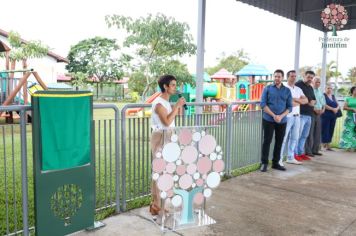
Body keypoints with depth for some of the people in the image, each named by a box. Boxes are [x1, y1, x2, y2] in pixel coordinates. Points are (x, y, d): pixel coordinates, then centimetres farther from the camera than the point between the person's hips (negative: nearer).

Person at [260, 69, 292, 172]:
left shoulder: (287, 90, 7)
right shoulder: (267, 88, 1)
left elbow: (289, 107, 5)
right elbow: (263, 104, -6)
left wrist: (281, 116, -12)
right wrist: (274, 115, -14)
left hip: (282, 121, 3)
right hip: (268, 120, -3)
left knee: (279, 142, 9)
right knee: (267, 141, -1)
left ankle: (275, 163, 20)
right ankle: (264, 163, 8)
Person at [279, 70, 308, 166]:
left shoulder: (298, 89, 17)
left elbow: (306, 100, 9)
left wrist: (295, 99, -9)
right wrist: (299, 102, -4)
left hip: (297, 116, 8)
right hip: (287, 116, -7)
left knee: (294, 138, 11)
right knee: (284, 138, -6)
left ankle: (290, 157, 21)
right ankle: (279, 159, -1)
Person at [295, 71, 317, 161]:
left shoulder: (310, 88, 21)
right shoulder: (298, 84, -5)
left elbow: (314, 99, 25)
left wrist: (313, 102, 1)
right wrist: (307, 102, -12)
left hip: (309, 114, 9)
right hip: (301, 114, -9)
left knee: (304, 136, 12)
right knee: (298, 135, -7)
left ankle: (301, 153, 20)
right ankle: (295, 154, -1)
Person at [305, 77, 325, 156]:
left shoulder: (321, 92, 17)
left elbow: (323, 102, 21)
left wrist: (323, 109, 2)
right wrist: (315, 109, -17)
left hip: (319, 114, 8)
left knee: (318, 133, 10)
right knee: (310, 133, -5)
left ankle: (315, 150, 18)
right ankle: (308, 151, 1)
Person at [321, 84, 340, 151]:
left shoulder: (333, 96, 18)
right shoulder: (323, 95, -2)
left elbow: (338, 105, 14)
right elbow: (324, 105, -15)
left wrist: (336, 109, -7)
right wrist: (332, 109, -17)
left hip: (333, 116, 7)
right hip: (325, 116, -7)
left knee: (331, 131, 6)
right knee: (324, 131, -9)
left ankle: (328, 146, 11)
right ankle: (323, 145, -6)